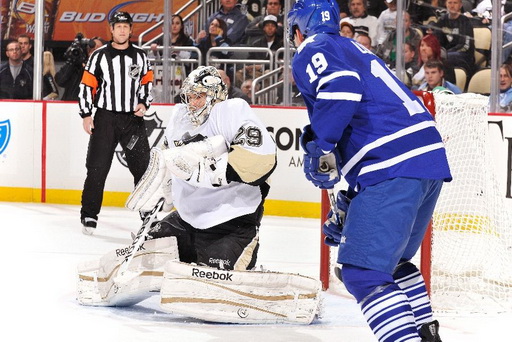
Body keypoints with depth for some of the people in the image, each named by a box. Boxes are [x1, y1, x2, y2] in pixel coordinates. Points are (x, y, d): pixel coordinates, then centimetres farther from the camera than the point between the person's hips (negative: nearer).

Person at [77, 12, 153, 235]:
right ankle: (89, 216, 2)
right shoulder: (99, 56, 1)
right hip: (105, 118, -2)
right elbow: (86, 86, 1)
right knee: (97, 168, -5)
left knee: (143, 166, -1)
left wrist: (144, 104, -4)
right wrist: (86, 115, -6)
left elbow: (147, 83, 14)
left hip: (133, 118, 2)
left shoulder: (140, 56, 8)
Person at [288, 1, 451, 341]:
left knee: (362, 271, -10)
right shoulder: (353, 49, 32)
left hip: (395, 169, -9)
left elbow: (341, 85, -20)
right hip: (431, 158, 9)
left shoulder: (312, 51, 5)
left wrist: (319, 145, -19)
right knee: (392, 261, 26)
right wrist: (346, 207, 39)